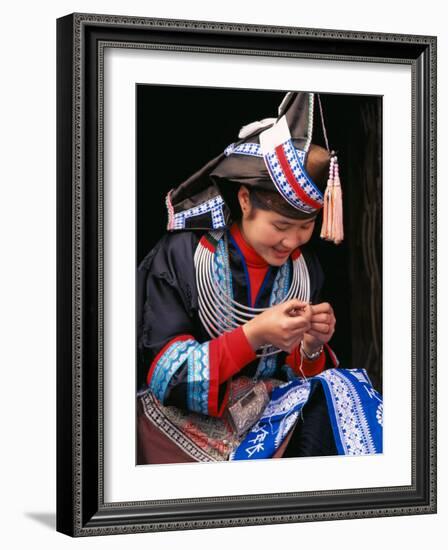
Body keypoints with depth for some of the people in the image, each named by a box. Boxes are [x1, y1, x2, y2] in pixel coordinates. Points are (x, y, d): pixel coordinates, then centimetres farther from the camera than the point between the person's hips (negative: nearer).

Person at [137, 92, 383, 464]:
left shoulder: (304, 267, 5)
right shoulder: (182, 256, -9)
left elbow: (300, 376, 10)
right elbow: (163, 374, -12)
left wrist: (311, 348, -13)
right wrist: (253, 335, -23)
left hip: (272, 410, 6)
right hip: (190, 416, -5)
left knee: (336, 401, -25)